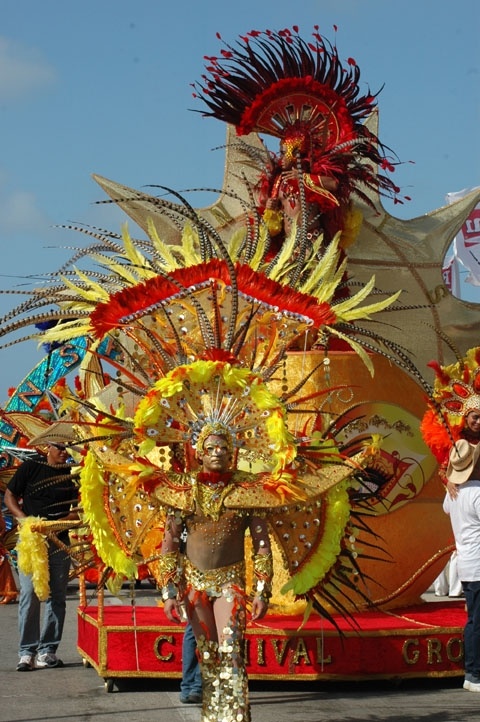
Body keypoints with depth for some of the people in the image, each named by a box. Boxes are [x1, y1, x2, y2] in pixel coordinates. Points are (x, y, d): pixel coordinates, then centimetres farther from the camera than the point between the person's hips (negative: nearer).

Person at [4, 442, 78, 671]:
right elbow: (10, 496, 5)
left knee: (57, 598, 4)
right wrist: (23, 518, -12)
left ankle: (47, 651, 11)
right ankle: (27, 652, -5)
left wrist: (58, 522, -15)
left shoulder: (72, 475, 6)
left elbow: (79, 510, 3)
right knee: (29, 595, -9)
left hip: (59, 542, 3)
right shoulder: (30, 468, 3)